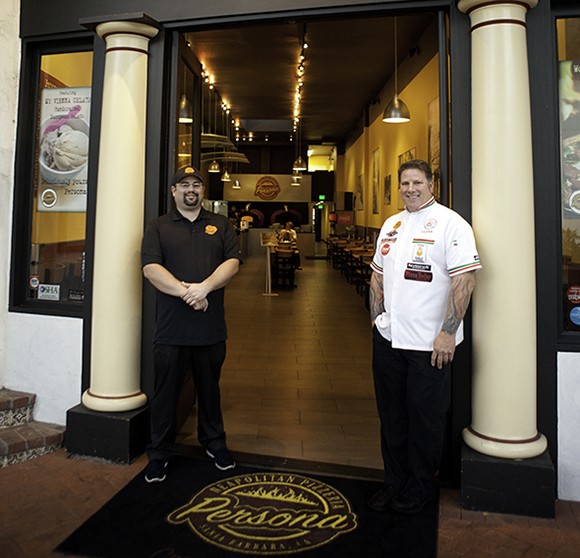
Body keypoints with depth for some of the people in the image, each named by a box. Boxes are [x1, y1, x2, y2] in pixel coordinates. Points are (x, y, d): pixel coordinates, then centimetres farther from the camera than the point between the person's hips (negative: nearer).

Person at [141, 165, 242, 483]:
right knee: (165, 393, 8)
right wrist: (185, 292, -19)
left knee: (210, 389, 16)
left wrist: (204, 287, -18)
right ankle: (159, 454, 25)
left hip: (211, 327, 2)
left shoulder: (220, 225, 11)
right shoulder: (158, 227, 6)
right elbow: (151, 268, -7)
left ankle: (214, 444, 34)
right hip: (171, 327, -1)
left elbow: (232, 262, -2)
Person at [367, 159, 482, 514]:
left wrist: (447, 332, -18)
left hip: (429, 343, -6)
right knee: (392, 415, 16)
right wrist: (376, 318, 11)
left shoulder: (450, 224, -9)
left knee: (425, 418, 8)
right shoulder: (391, 225, 13)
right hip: (389, 338, 6)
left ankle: (421, 488, 29)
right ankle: (395, 482, 34)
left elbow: (465, 281, -16)